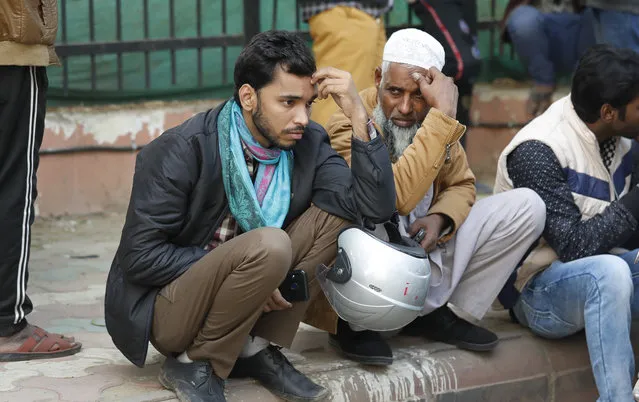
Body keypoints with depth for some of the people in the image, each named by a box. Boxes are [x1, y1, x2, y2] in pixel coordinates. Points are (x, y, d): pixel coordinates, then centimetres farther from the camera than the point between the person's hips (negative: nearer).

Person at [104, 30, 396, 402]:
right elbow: (140, 258, -21)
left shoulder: (308, 143, -4)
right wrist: (246, 269, -23)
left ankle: (258, 349, -5)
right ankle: (194, 365, -13)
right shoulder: (180, 152, -20)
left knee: (335, 213, -10)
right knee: (268, 245, -32)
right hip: (162, 305, -6)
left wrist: (359, 114, -20)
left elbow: (377, 206, -13)